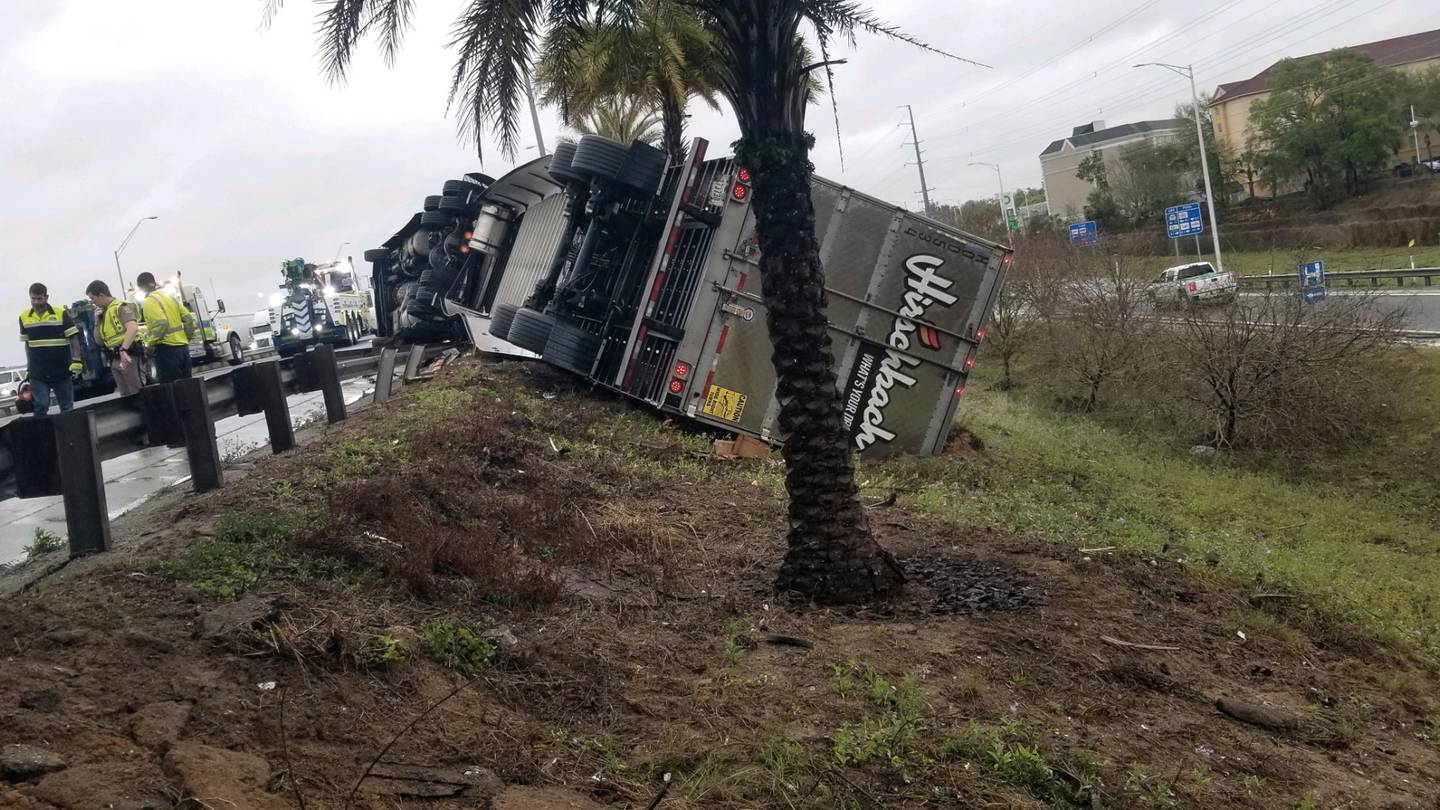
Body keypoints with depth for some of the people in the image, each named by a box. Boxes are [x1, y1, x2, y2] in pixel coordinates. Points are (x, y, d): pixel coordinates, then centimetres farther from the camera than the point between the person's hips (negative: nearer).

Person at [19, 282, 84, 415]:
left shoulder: (61, 314, -6)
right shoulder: (24, 317, 4)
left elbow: (74, 338, -5)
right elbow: (27, 343, 14)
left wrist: (76, 360, -14)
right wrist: (29, 366, 14)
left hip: (62, 370, -1)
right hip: (38, 373, 1)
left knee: (67, 408, 6)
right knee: (41, 406, -5)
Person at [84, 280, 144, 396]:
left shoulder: (120, 307, -7)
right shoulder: (103, 313, 19)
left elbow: (132, 327, -24)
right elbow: (99, 341, 20)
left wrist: (123, 350, -34)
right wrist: (97, 321, 7)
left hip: (128, 356, -8)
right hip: (114, 360, 8)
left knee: (138, 393, -8)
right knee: (126, 395, 10)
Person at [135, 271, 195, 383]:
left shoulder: (150, 301, -8)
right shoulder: (169, 296, 16)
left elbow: (161, 324, -22)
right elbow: (189, 319, 14)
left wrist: (150, 344, -12)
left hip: (167, 349, -8)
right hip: (182, 347, 8)